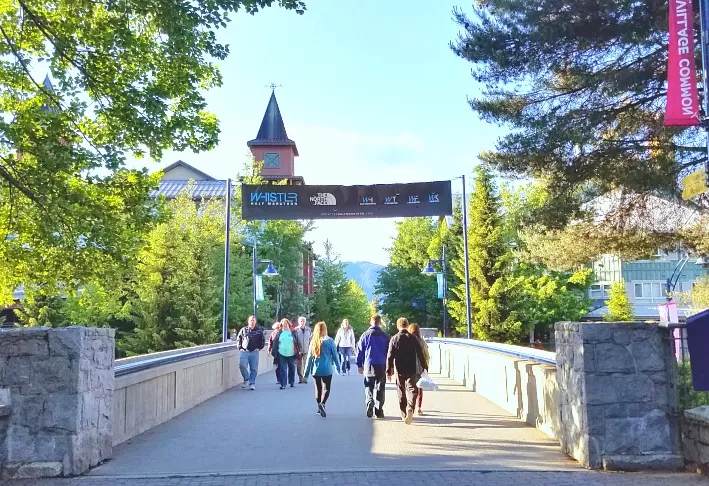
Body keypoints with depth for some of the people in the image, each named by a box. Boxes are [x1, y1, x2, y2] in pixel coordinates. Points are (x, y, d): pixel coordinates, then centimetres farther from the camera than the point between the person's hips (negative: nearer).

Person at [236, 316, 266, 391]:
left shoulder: (259, 331, 8)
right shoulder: (243, 330, 7)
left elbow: (263, 341, 17)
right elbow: (238, 339, 15)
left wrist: (259, 348, 6)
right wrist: (240, 347, 5)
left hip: (254, 352, 1)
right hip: (244, 351, -1)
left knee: (254, 368, 1)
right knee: (242, 365, -16)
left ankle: (252, 383, 11)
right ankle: (246, 379, 6)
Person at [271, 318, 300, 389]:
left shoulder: (293, 332, -1)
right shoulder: (279, 333, 1)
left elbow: (297, 342, 2)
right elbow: (275, 343, 4)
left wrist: (298, 351, 0)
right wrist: (274, 352, 1)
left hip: (291, 354, 1)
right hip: (282, 354, 0)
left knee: (292, 368, 14)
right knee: (283, 370, -3)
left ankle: (292, 382, 30)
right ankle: (283, 384, -2)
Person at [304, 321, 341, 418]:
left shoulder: (313, 341, 0)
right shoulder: (329, 341, -7)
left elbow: (309, 357, 0)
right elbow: (335, 355, -2)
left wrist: (307, 372, 5)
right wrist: (338, 367, 10)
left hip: (315, 370, 3)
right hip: (327, 369, -3)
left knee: (318, 388, 17)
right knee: (326, 388, 1)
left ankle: (320, 407, 25)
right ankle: (322, 404, -24)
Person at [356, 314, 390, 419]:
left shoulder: (365, 335, -1)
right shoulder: (385, 336, 0)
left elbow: (360, 350, 2)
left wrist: (359, 365, 10)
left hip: (368, 365, 0)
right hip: (382, 366, 0)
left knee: (369, 386, 12)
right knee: (380, 388, 9)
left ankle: (369, 402, -14)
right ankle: (379, 411, 10)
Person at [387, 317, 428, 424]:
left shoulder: (394, 339, -2)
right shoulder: (413, 339, -2)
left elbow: (390, 356, -4)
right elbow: (420, 355, -2)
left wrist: (388, 371, 1)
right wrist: (425, 367, 7)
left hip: (399, 371, 1)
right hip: (412, 370, -1)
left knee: (401, 393, 12)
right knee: (412, 390, 1)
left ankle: (404, 415, 18)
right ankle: (410, 409, -23)